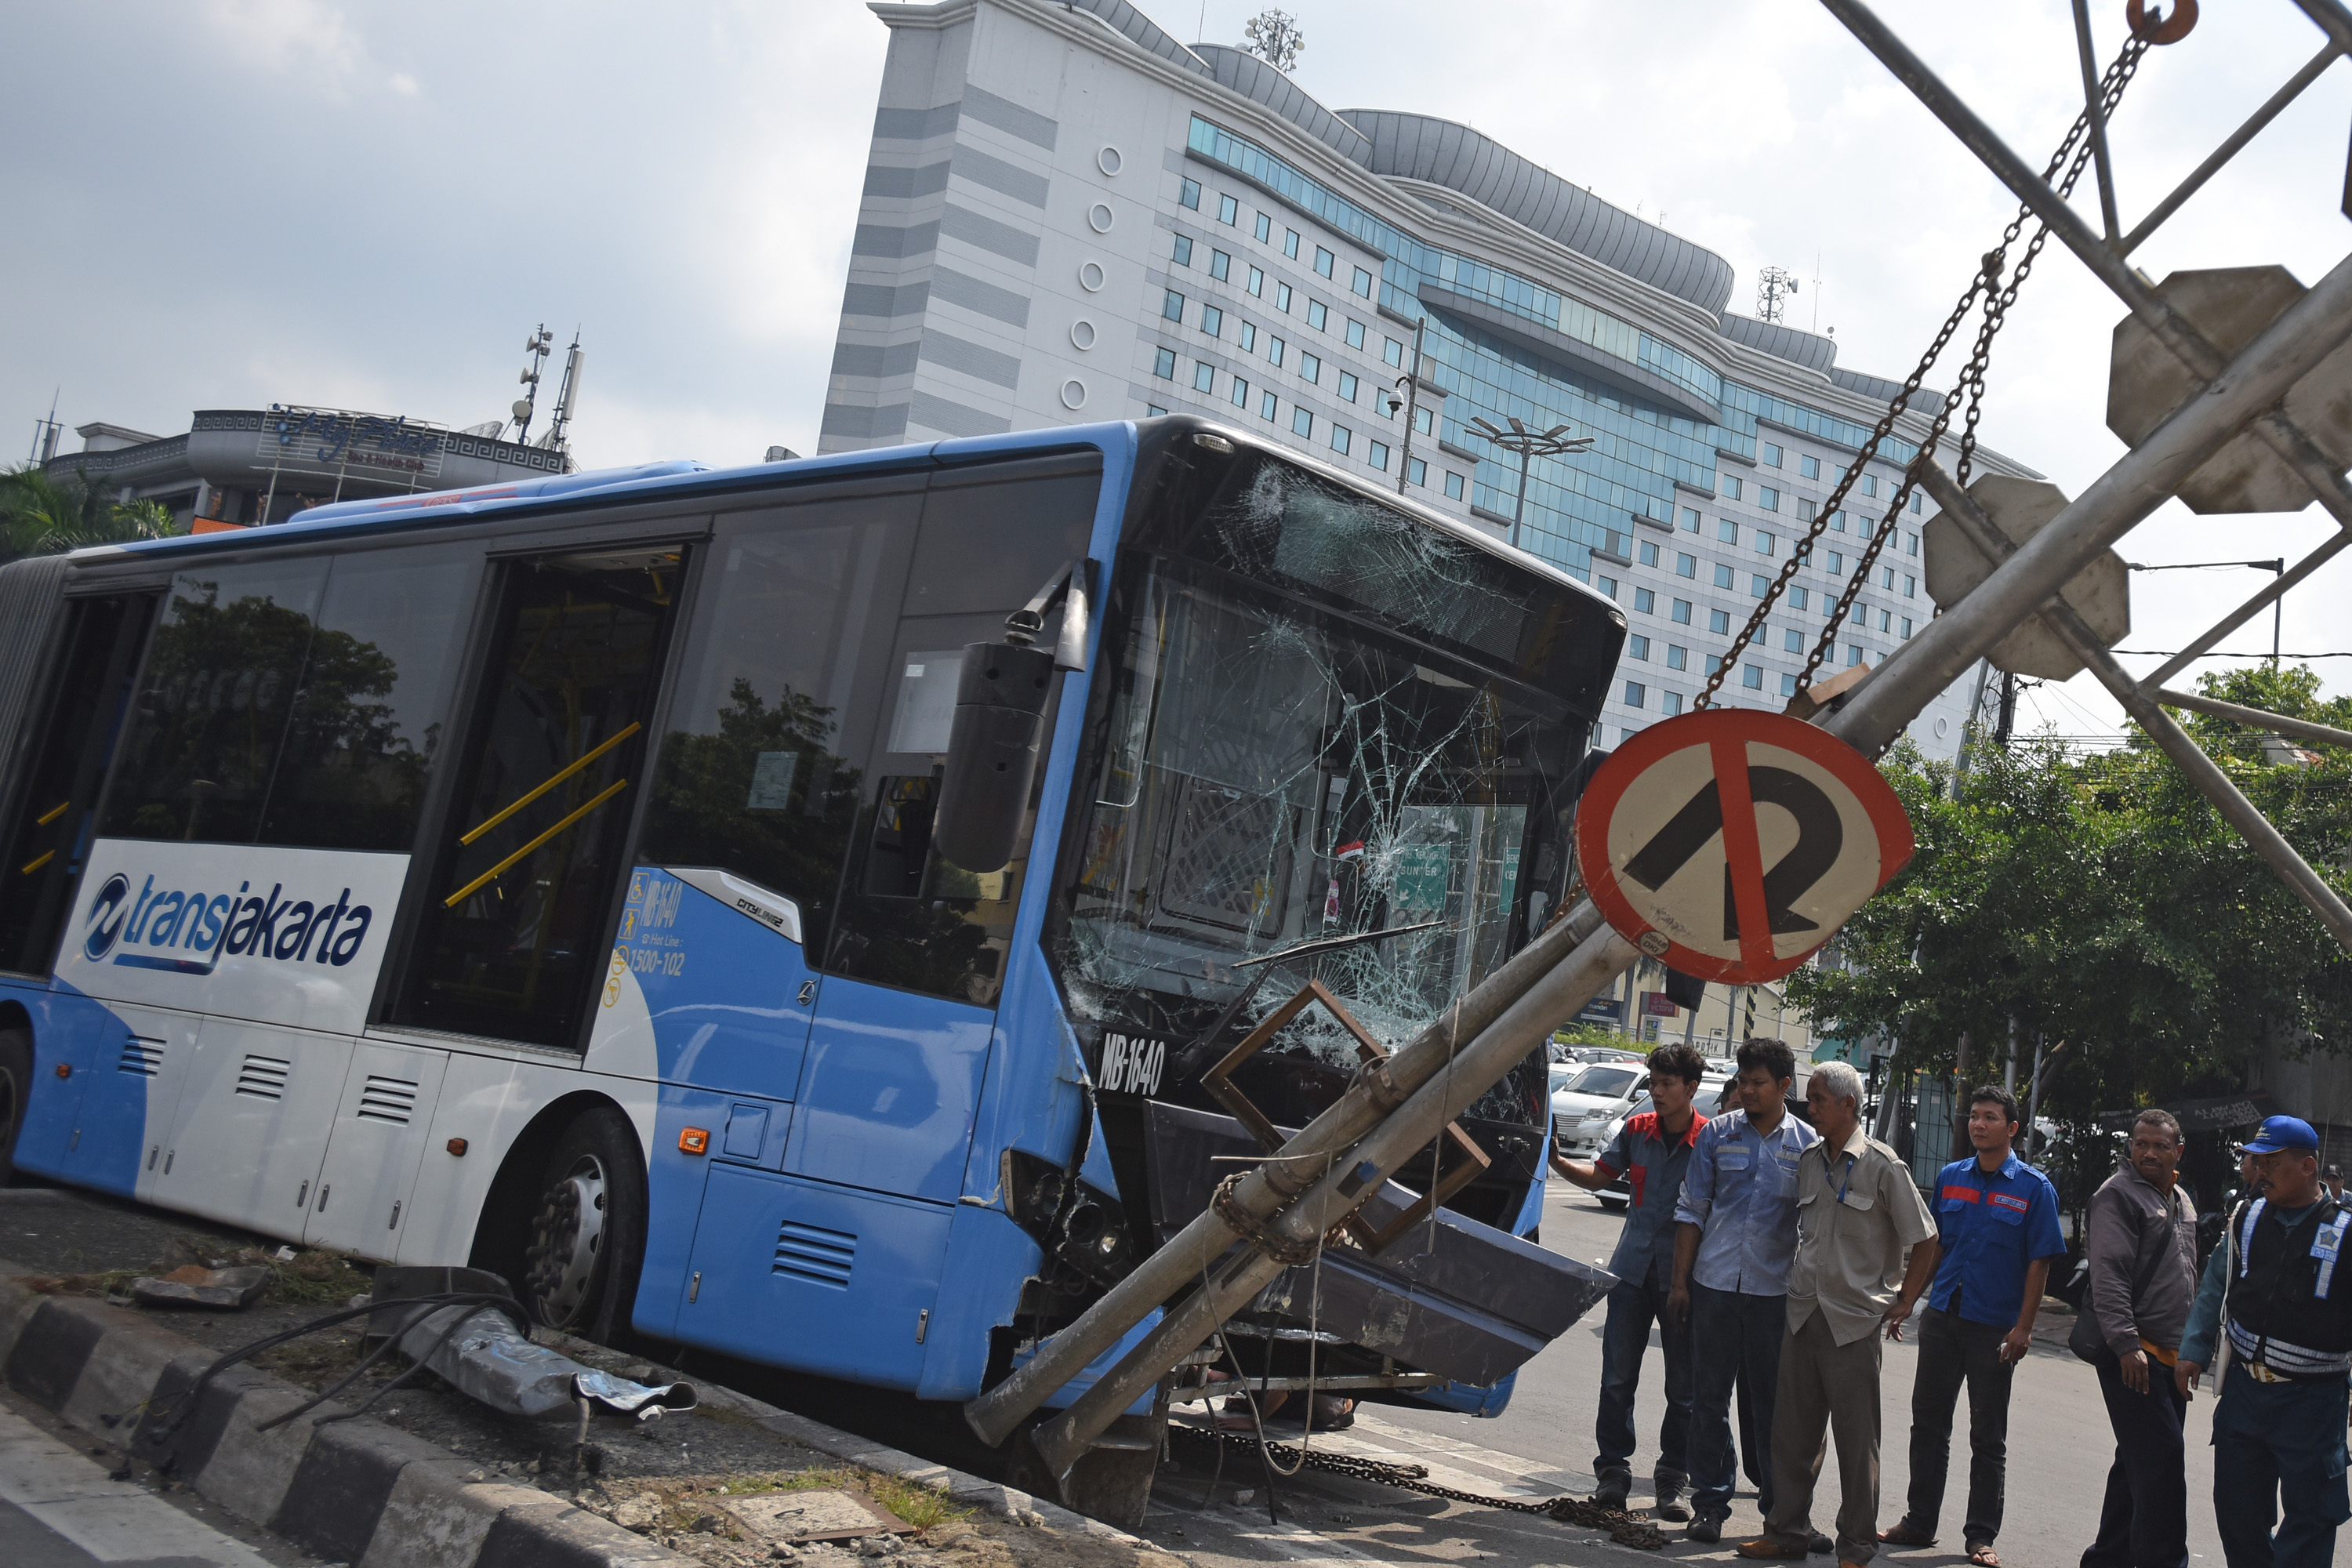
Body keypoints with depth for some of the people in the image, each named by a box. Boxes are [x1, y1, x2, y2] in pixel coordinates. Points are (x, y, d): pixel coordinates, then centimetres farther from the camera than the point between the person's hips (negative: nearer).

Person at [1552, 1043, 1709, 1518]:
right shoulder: (1637, 1130, 4)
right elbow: (1599, 1176, 16)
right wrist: (1556, 1160, -1)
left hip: (1683, 1277, -3)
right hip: (1633, 1270, 3)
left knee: (1683, 1387, 5)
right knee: (1617, 1377, 3)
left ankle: (1671, 1482, 16)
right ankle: (1614, 1471, 12)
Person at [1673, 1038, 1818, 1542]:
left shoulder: (1806, 1143, 3)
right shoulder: (1716, 1134, 4)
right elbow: (1692, 1211, 7)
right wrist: (1680, 1281, 3)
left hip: (1776, 1289, -1)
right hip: (1714, 1283, 1)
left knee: (1776, 1402, 5)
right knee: (1709, 1397, 5)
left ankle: (1780, 1502, 19)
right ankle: (1710, 1500, 15)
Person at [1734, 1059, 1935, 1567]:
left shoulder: (1882, 1165, -7)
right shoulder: (1808, 1162, 10)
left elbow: (1924, 1241, -3)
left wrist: (1902, 1304, -4)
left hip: (1855, 1321, -5)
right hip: (1803, 1315, 6)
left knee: (1856, 1440, 2)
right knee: (1793, 1432, 10)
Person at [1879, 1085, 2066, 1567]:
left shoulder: (2034, 1188, -5)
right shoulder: (1950, 1177, 7)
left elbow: (2038, 1262, -6)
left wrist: (2023, 1328, -11)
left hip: (1994, 1328, -4)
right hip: (1942, 1318, 4)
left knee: (1988, 1437, 5)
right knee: (1928, 1423, 8)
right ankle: (1919, 1522, 19)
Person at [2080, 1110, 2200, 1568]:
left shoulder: (2181, 1202, 17)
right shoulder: (2118, 1195, -10)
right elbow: (2109, 1276, -18)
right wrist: (2126, 1344, -25)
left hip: (2171, 1354, 9)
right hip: (2133, 1353, -9)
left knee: (2139, 1463, 13)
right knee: (2161, 1462, -12)